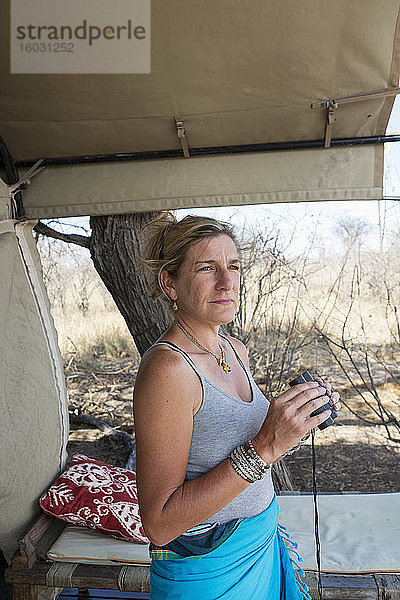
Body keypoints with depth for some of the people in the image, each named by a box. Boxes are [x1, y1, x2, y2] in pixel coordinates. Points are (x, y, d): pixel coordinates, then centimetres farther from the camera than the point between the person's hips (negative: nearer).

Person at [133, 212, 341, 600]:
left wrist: (297, 415, -6)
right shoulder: (165, 367, -28)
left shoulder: (236, 350, -3)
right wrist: (263, 447, -33)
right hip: (206, 568, -7)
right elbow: (158, 525, -27)